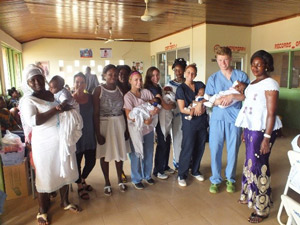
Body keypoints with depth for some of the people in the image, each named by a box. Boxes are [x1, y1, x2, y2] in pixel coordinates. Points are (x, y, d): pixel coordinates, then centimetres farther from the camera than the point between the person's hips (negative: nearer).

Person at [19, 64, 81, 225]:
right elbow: (32, 121, -23)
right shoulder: (28, 100, -7)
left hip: (63, 140, 6)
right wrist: (55, 109, -24)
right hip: (45, 143, -5)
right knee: (45, 176, 7)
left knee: (65, 172, 16)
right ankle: (42, 210, 28)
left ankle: (65, 202, 36)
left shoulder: (56, 95, 8)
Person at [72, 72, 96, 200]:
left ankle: (83, 180, 41)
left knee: (91, 161, 11)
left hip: (89, 135, 4)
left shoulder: (90, 97, 4)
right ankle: (80, 186, 32)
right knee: (77, 161, 7)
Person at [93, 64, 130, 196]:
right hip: (104, 124, -3)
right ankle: (107, 183, 26)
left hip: (119, 124, 3)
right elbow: (95, 113, -11)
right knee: (105, 154, 8)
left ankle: (120, 180, 32)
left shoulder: (120, 90, 2)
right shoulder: (99, 90, -9)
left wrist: (126, 128, 4)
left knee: (120, 151, 12)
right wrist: (98, 133, -14)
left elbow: (124, 110, 5)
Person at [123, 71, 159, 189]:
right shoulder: (128, 96, -10)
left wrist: (154, 110, -19)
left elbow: (156, 106, 5)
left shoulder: (146, 92, 3)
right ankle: (136, 179, 28)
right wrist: (143, 120, -28)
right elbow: (129, 115, -17)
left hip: (149, 128, 5)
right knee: (136, 155, 8)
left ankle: (147, 175, 38)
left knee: (149, 154, 16)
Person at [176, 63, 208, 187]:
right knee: (187, 148, -2)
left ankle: (195, 171, 30)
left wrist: (200, 103, -15)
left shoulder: (200, 85, 12)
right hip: (189, 122, -4)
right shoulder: (181, 89, -1)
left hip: (202, 120, 4)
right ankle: (182, 175, 12)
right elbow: (182, 109, -7)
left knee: (200, 147, 11)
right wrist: (195, 111, -15)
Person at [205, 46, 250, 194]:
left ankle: (230, 179, 29)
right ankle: (215, 180, 21)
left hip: (235, 118, 0)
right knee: (215, 149, 3)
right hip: (217, 118, 1)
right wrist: (219, 101, -18)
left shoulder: (241, 76, 4)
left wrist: (233, 96, -18)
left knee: (233, 150, 9)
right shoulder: (213, 78, 7)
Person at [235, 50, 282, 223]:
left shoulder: (270, 84, -11)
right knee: (251, 162, 16)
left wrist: (267, 138, -19)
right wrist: (245, 131, 13)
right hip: (250, 128, 8)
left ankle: (262, 209, 13)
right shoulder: (253, 83, 13)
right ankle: (250, 196, 34)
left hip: (262, 130, -7)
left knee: (259, 165, -2)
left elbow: (271, 113, -16)